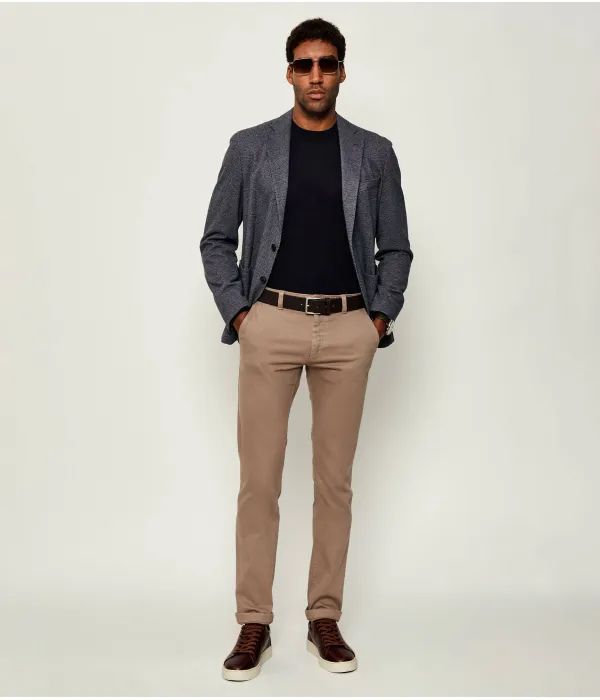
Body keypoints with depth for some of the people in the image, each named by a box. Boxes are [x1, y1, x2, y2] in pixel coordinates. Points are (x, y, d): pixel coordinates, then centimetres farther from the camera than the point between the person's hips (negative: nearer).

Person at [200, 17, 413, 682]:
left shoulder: (374, 153, 8)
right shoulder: (250, 147, 4)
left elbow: (395, 247, 12)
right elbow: (217, 239, 7)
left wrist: (382, 316, 1)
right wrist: (237, 312, -2)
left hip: (348, 330, 1)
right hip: (271, 325, -1)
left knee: (335, 480, 7)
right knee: (259, 479, -1)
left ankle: (325, 618, 20)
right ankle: (253, 624, 11)